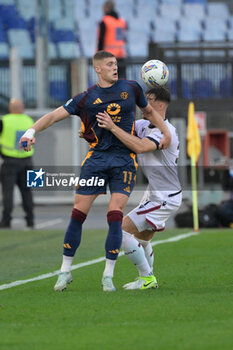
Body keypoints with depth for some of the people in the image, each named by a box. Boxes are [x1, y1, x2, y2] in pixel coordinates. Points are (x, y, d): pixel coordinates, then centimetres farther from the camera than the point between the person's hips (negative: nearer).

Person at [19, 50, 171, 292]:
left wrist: (166, 132, 13)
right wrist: (32, 130, -17)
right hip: (96, 158, 0)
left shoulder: (131, 88, 8)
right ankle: (65, 270, 8)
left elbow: (149, 111, 25)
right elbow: (55, 115, -2)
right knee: (78, 213, -4)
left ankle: (108, 275, -1)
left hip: (124, 160, 0)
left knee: (115, 215, -10)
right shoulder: (87, 98, 3)